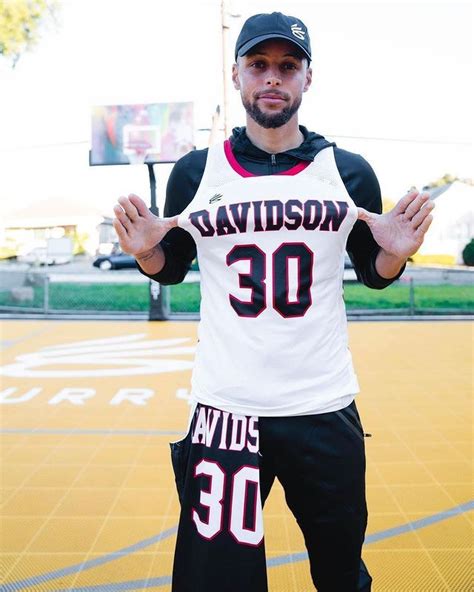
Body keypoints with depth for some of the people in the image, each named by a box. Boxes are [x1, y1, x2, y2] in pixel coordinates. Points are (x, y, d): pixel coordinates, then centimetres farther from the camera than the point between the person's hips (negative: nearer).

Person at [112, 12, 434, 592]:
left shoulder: (350, 172, 2)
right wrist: (145, 251, -10)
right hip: (225, 409, -1)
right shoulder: (195, 172, 1)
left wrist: (395, 254, -11)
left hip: (327, 411, 1)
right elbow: (171, 269, 12)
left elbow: (373, 273, 11)